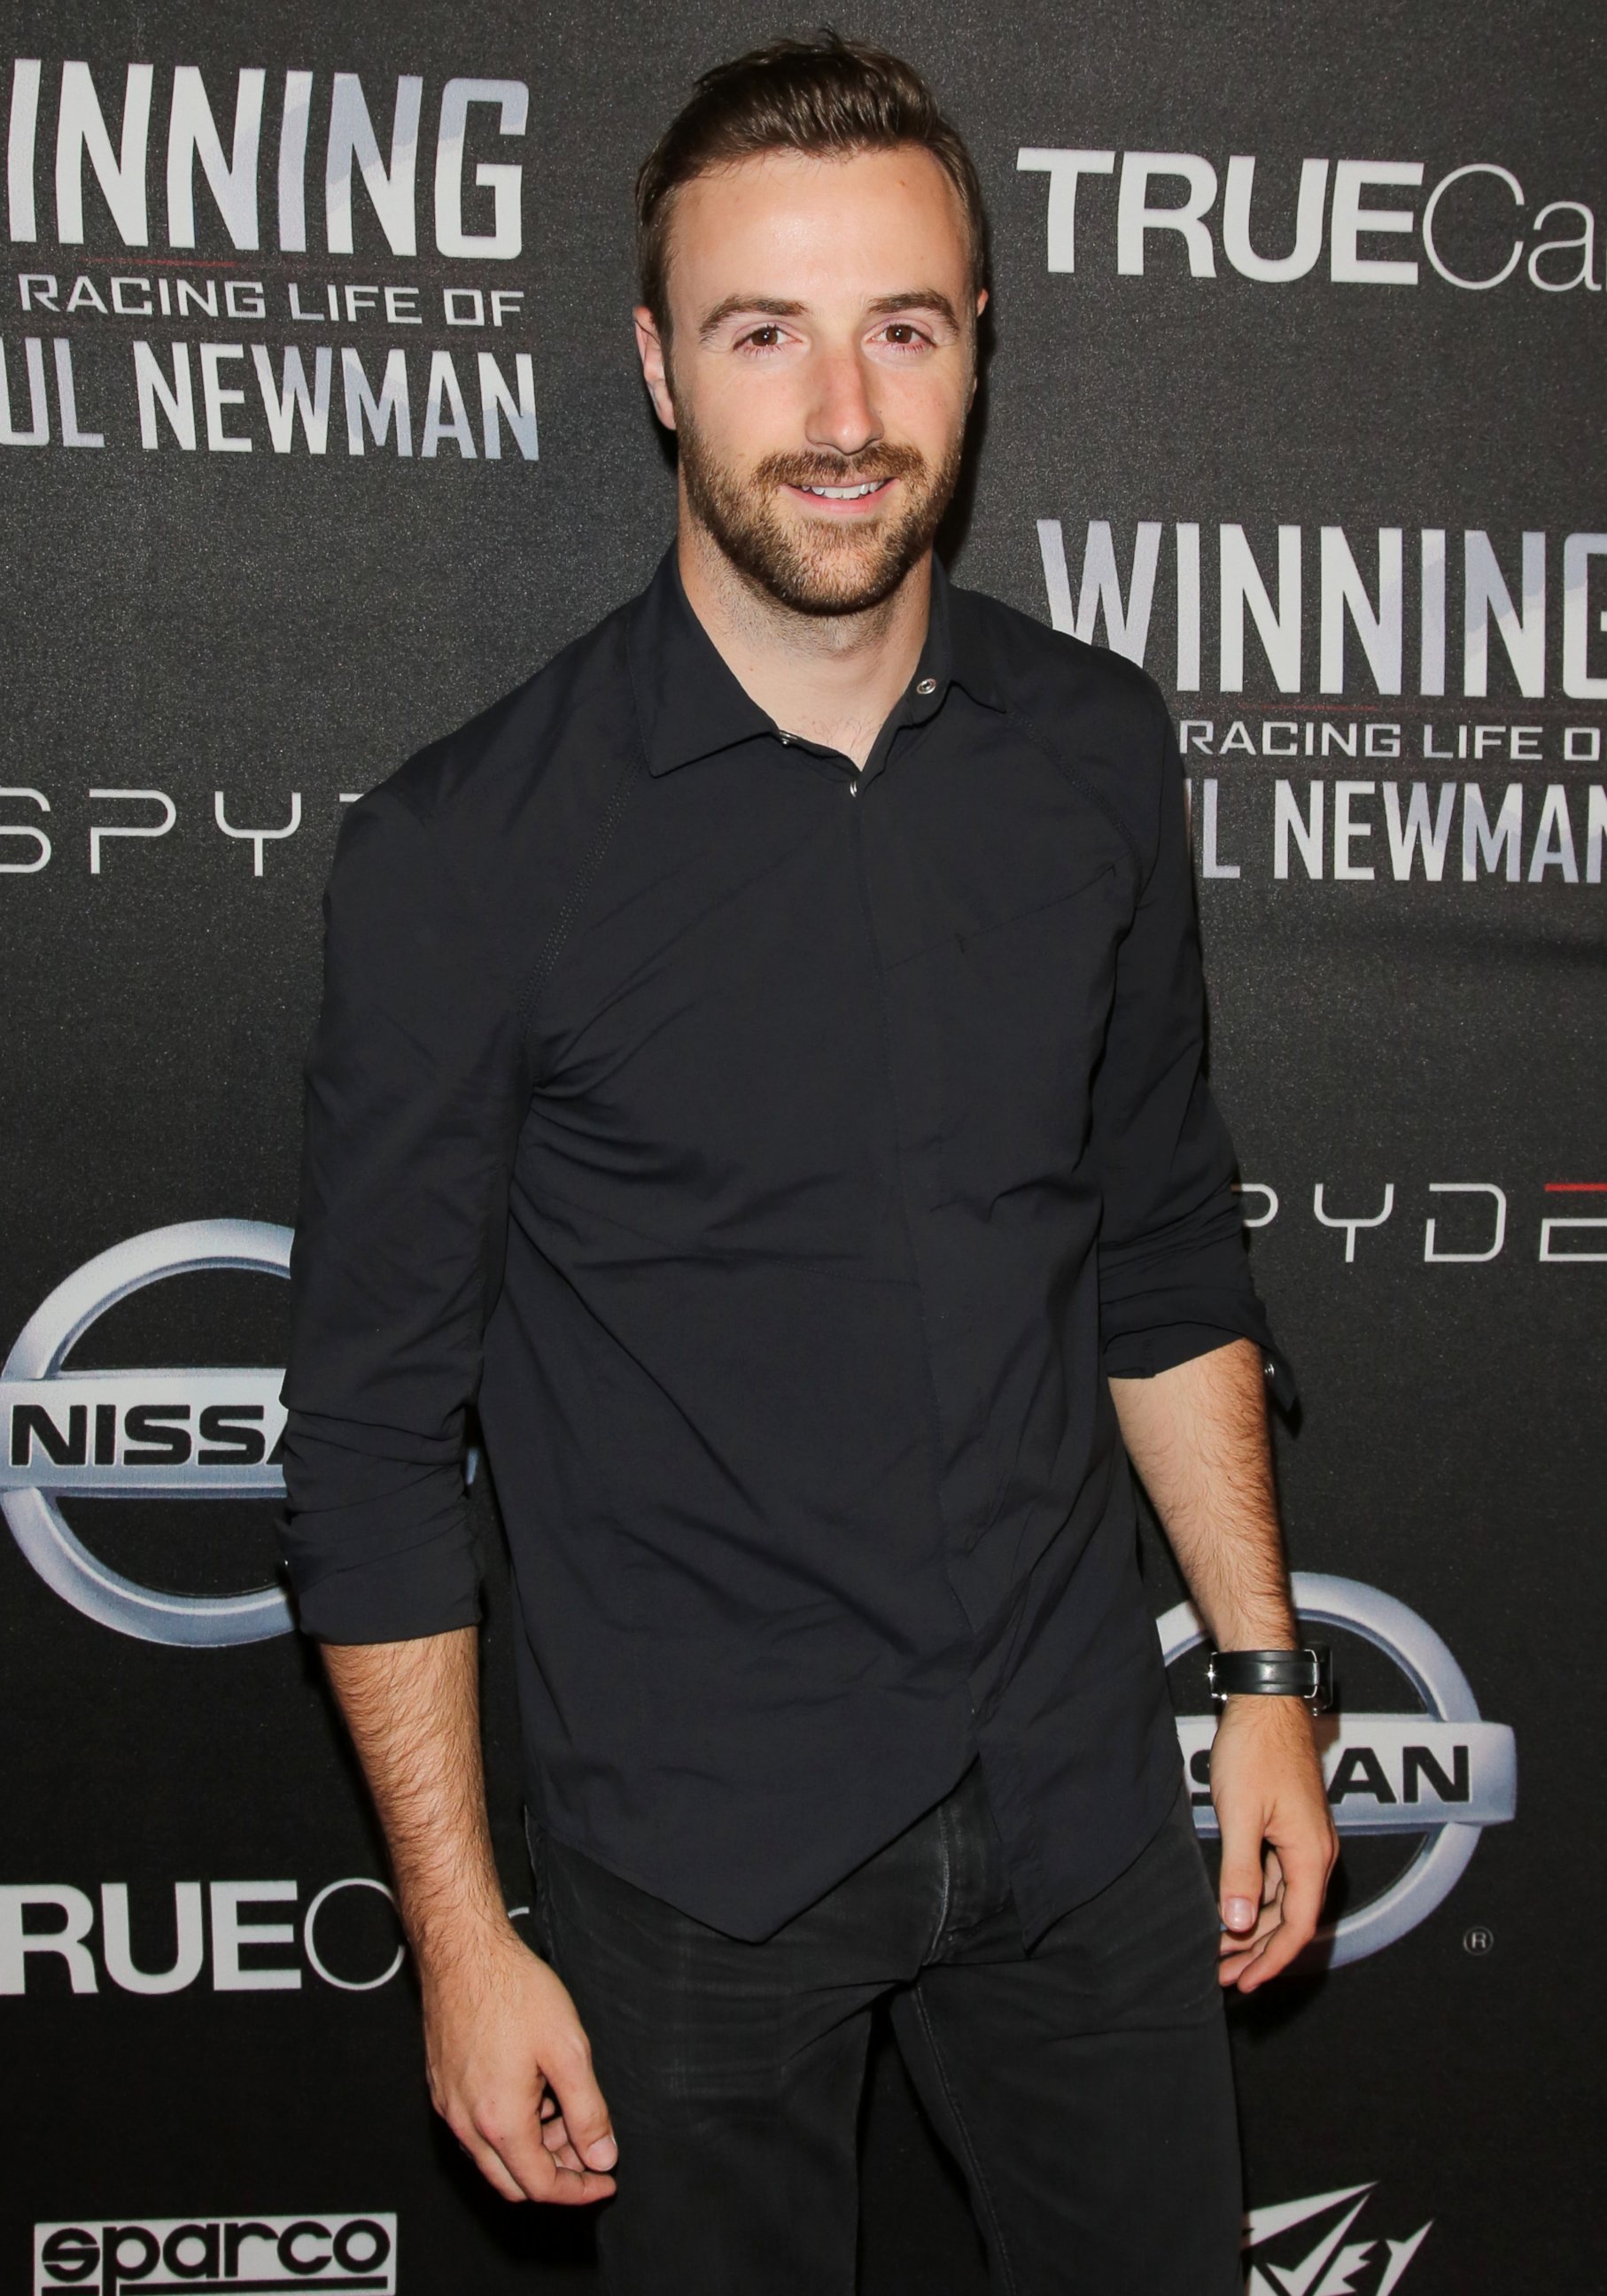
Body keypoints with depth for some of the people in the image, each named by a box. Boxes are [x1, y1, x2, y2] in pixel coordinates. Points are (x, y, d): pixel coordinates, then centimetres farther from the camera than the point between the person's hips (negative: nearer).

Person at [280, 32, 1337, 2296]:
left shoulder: (1096, 753, -3)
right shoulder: (462, 851, -15)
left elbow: (1165, 1242, 8)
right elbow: (376, 1429, -9)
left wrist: (1263, 1673, 7)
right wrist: (459, 1931, -8)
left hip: (1078, 1784, 4)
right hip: (696, 1847, -3)